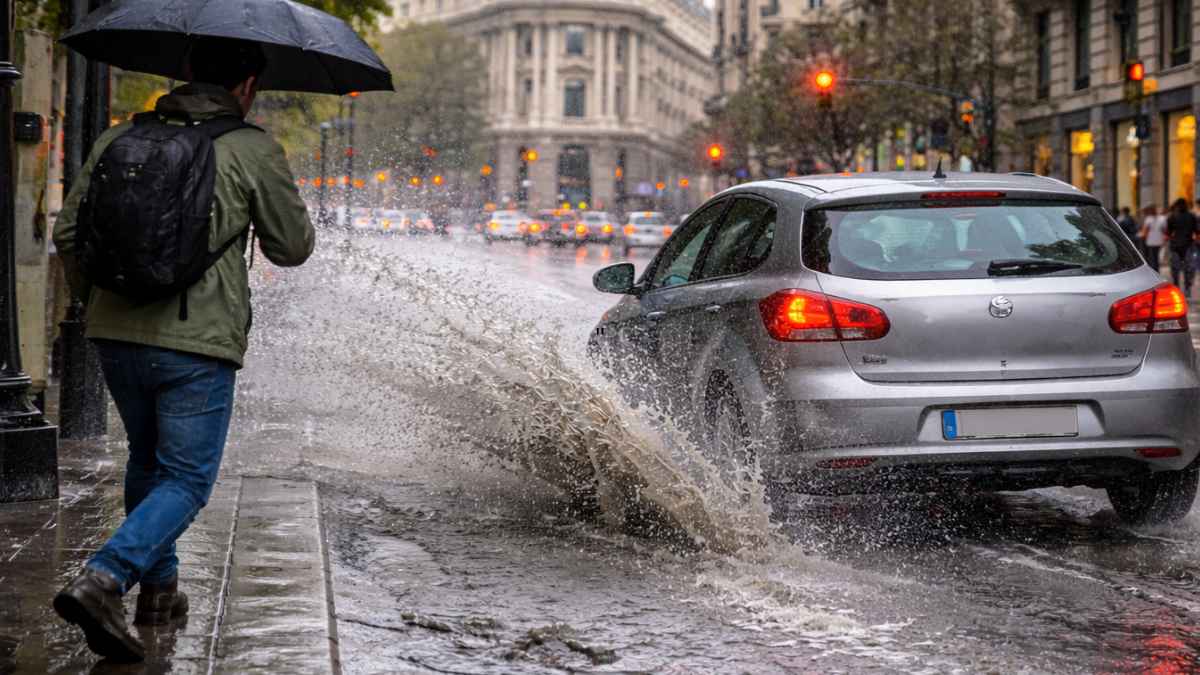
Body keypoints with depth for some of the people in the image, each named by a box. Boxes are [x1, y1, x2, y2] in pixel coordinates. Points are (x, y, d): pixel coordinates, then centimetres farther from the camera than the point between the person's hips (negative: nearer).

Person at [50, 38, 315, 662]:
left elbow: (69, 234, 10)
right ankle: (101, 581, -16)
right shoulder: (254, 150, -4)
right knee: (186, 481, 3)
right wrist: (275, 193, 24)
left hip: (117, 336, 5)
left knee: (147, 460, 25)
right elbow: (291, 248, 5)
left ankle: (158, 588, 31)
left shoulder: (119, 138, 8)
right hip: (199, 344, -5)